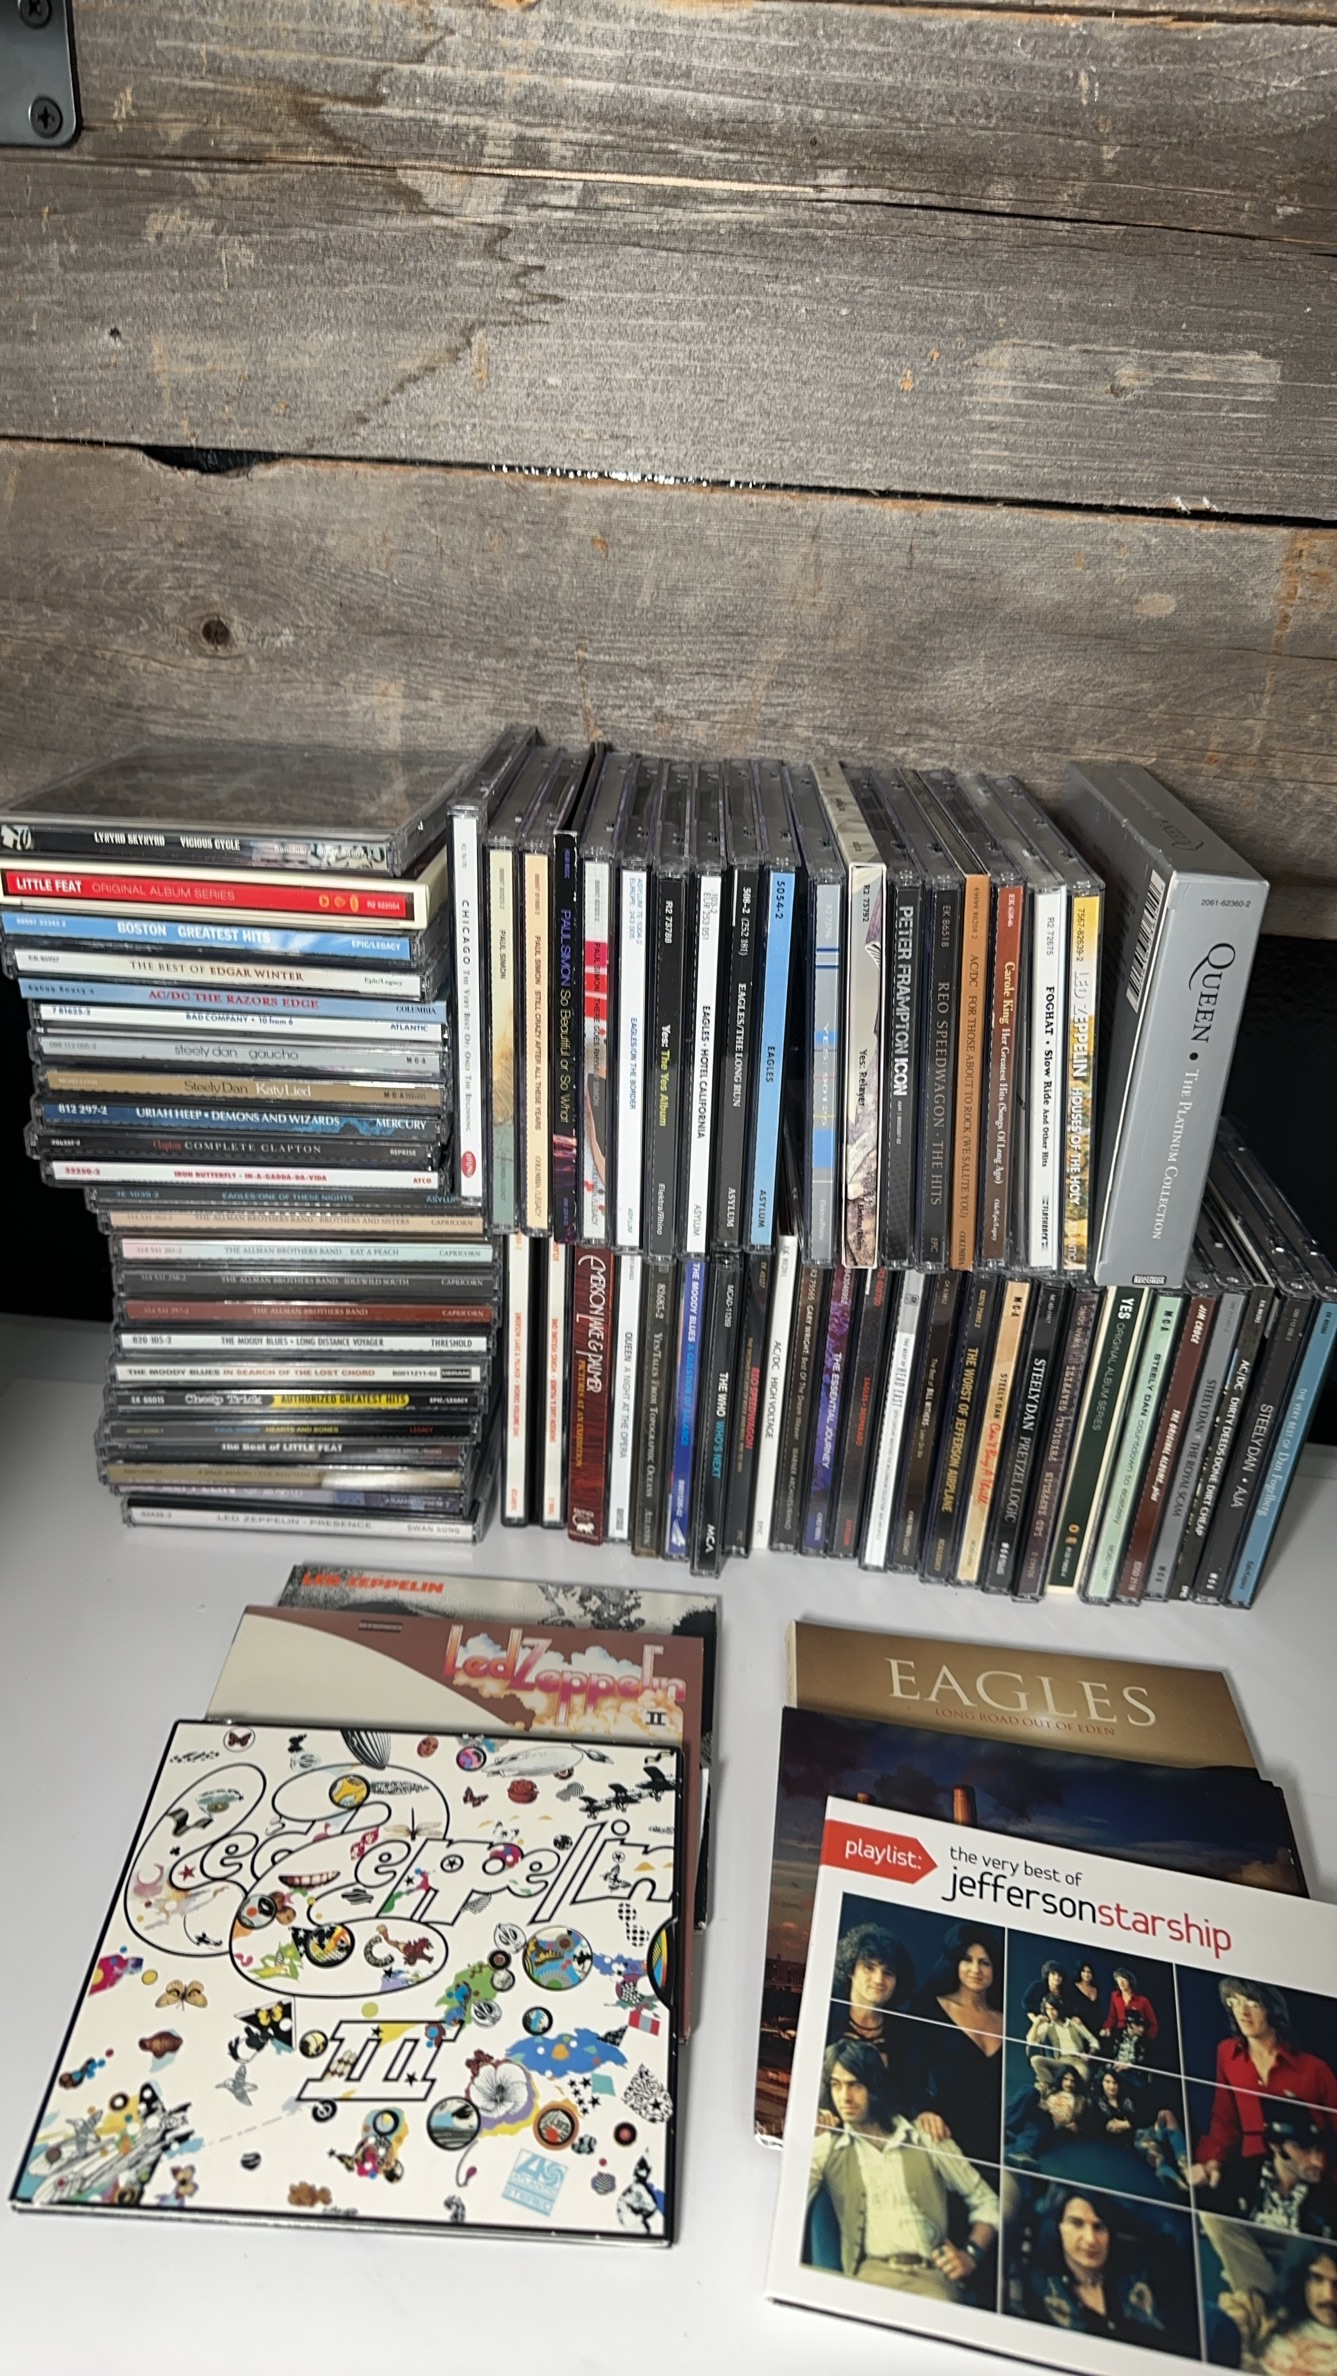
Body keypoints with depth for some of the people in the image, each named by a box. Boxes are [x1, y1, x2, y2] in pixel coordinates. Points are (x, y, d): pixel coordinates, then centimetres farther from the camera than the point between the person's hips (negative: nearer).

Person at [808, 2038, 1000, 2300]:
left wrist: (971, 2254, 1)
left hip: (932, 2272, 1)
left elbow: (985, 2201, 18)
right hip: (873, 2271, 0)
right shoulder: (826, 2148, 11)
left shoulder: (927, 2139, 11)